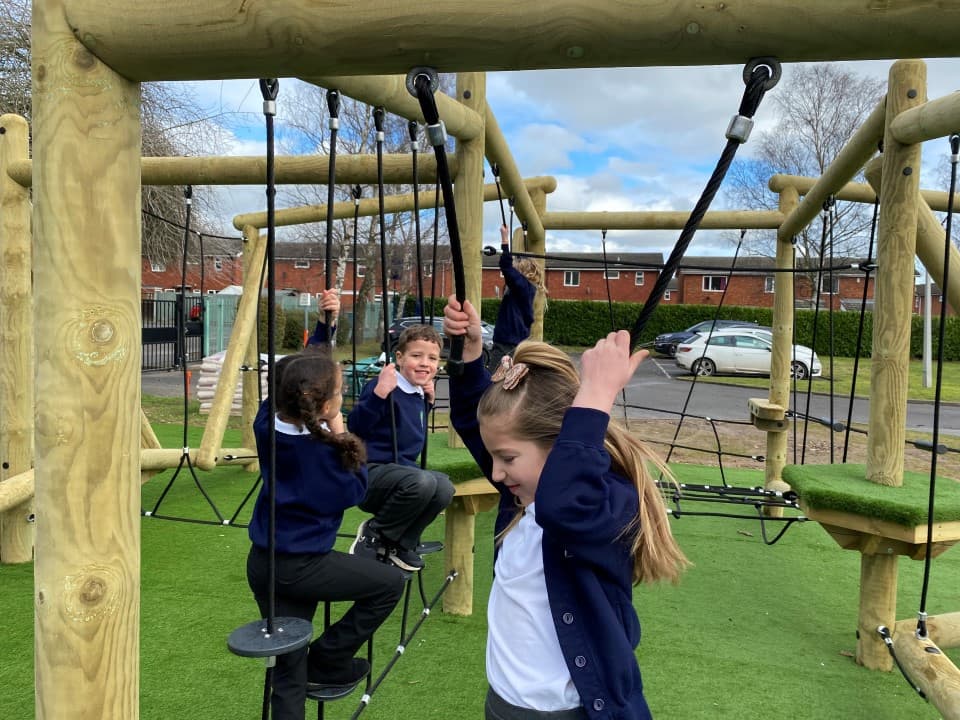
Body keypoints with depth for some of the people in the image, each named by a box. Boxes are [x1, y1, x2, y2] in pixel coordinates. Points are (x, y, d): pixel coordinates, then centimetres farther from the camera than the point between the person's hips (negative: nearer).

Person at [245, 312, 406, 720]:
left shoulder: (267, 422, -2)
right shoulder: (318, 450, -23)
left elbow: (302, 374, 13)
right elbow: (353, 492, -9)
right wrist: (342, 437, -10)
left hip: (262, 563, 8)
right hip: (300, 566, -8)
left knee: (288, 668, 15)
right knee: (390, 583, 9)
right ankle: (326, 661, 14)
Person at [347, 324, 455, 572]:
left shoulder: (419, 394, 10)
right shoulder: (384, 386, -17)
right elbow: (355, 426, -26)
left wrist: (428, 401, 12)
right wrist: (380, 391, -38)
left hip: (401, 469, 8)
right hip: (370, 471, -8)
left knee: (444, 487, -14)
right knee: (422, 481, -33)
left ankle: (399, 544, 5)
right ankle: (372, 535, -7)